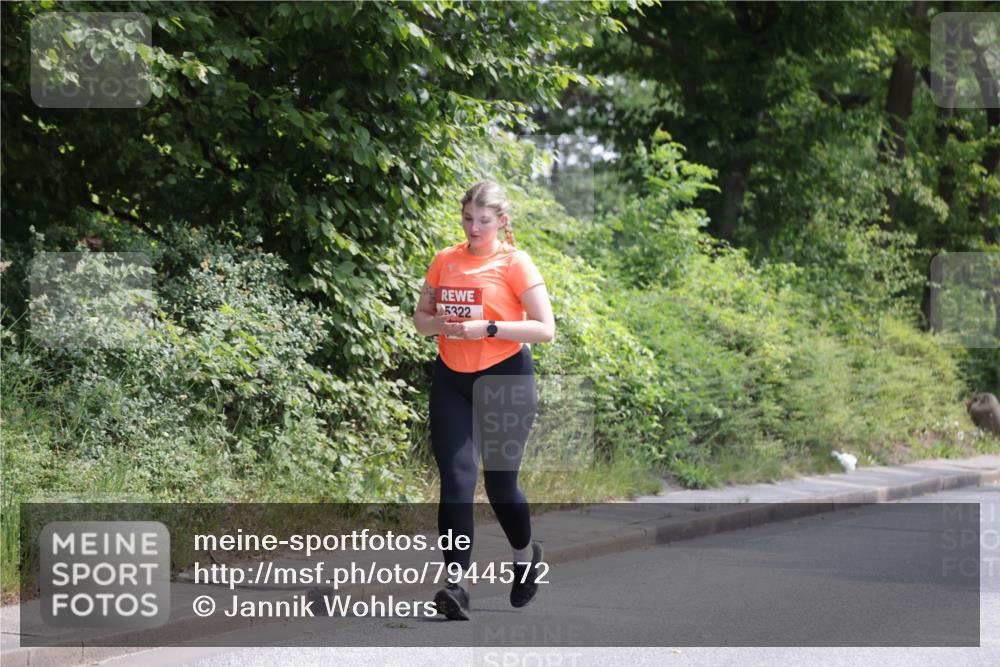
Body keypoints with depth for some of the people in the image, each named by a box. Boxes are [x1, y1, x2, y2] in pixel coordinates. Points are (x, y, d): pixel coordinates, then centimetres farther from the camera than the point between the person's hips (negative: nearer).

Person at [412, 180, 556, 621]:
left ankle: (525, 554, 34)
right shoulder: (445, 261, 7)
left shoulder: (515, 262, -7)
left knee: (499, 481, 4)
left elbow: (544, 329, -11)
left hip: (506, 379, -3)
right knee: (456, 479, -8)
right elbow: (420, 318, 15)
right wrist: (439, 324, -9)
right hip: (451, 379, 3)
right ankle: (455, 583, -12)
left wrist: (488, 328, -21)